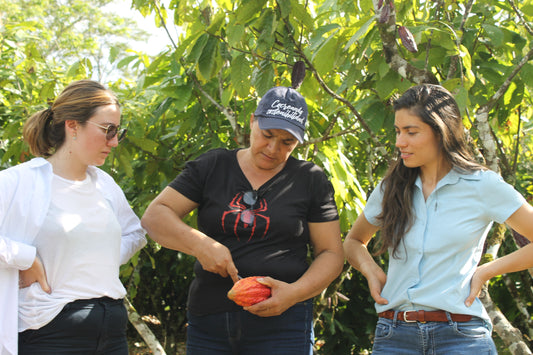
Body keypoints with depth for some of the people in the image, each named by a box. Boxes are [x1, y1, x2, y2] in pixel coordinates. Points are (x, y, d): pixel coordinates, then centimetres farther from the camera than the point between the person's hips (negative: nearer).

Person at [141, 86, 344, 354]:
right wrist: (199, 244, -14)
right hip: (208, 320, 2)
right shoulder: (211, 167, 8)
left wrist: (295, 292, -12)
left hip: (281, 323, -1)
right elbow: (154, 216, 4)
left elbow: (331, 254, 5)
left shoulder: (311, 180, 7)